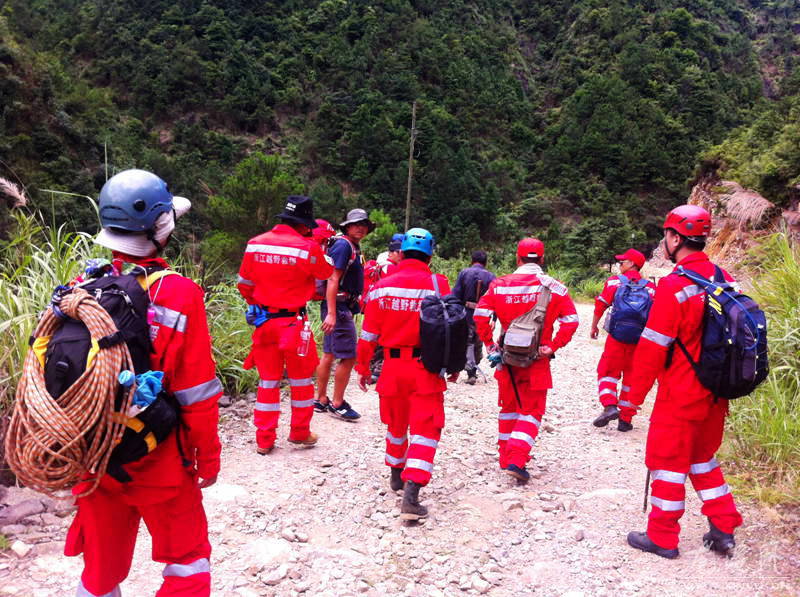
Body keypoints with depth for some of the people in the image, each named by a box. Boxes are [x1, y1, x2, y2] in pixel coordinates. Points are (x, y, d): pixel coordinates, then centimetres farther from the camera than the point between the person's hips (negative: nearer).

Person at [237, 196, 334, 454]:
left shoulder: (254, 244, 0)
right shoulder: (307, 247, -15)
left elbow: (244, 284, 9)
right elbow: (327, 272, 3)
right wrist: (319, 245, 14)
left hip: (263, 320, 5)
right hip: (293, 323, -4)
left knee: (268, 380, 15)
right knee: (301, 379, 14)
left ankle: (264, 439, 19)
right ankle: (300, 432, 26)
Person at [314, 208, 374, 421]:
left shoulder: (353, 248, 17)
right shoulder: (343, 245, -14)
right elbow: (333, 280, -21)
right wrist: (331, 314, -27)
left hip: (342, 307, 10)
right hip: (338, 307, -10)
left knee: (329, 354, 14)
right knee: (348, 357, -6)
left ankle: (320, 400, 22)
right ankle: (337, 404, 5)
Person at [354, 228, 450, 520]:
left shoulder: (382, 286, -1)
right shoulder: (438, 285, -8)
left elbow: (369, 333, 2)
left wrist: (363, 367, 13)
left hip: (393, 366, 3)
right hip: (426, 368, -3)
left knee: (396, 424, 22)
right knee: (425, 428, 1)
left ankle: (396, 474, 41)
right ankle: (411, 494, -9)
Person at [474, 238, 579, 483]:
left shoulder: (500, 284, -2)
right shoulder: (553, 287, -5)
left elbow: (480, 315, -8)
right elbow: (571, 320, -11)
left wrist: (489, 343, 1)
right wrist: (553, 346, -7)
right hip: (537, 358, -2)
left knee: (509, 406, 20)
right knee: (532, 410, 8)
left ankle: (506, 457, 28)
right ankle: (517, 460, -5)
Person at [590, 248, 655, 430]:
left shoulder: (614, 281, 0)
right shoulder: (650, 287, 6)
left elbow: (600, 305, 2)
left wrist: (594, 326, 16)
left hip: (617, 336, -2)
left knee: (607, 370, 9)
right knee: (631, 376, 11)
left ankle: (609, 406, -15)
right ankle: (625, 420, 14)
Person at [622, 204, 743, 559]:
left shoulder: (673, 286, -21)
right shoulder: (723, 279, 2)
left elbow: (653, 347, -19)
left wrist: (634, 396, -10)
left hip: (680, 396, -7)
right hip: (715, 393, 7)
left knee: (668, 462, 7)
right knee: (702, 457, 23)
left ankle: (662, 538, 18)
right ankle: (723, 529, 27)